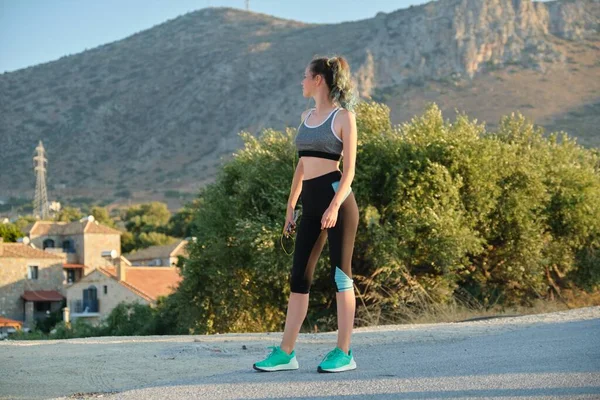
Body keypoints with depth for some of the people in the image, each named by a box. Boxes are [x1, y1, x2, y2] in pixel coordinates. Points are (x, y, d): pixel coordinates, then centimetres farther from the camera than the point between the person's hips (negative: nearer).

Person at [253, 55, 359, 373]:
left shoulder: (343, 116, -3)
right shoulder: (307, 116, 18)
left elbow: (349, 169, -8)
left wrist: (335, 205, -21)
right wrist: (290, 206, 17)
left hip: (336, 197, -7)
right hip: (311, 204, 7)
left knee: (340, 274, -4)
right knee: (299, 277, 5)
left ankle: (344, 353, 2)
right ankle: (285, 353, 8)